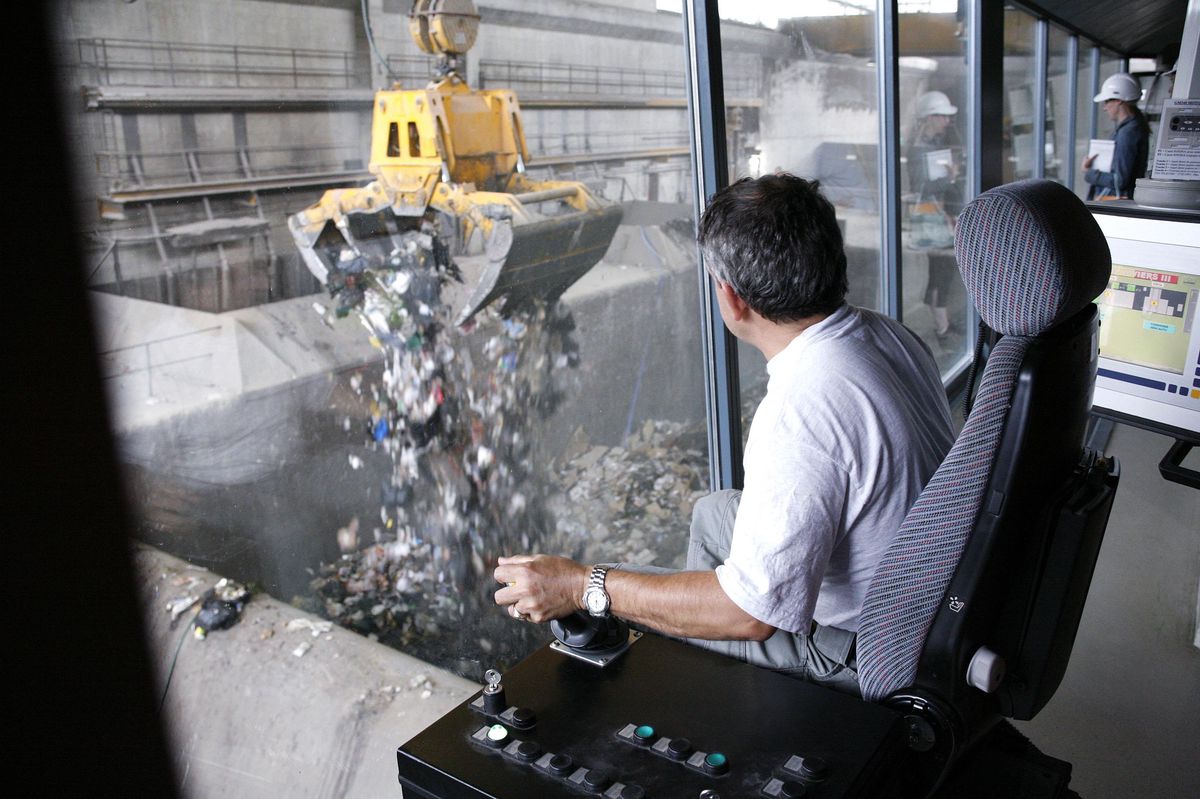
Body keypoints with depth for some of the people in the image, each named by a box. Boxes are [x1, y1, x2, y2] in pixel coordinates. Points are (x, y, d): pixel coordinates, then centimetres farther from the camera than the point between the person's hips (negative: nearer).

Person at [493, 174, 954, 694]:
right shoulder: (888, 333, -6)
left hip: (861, 655, -9)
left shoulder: (802, 413, -36)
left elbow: (755, 610, -33)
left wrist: (583, 588, -25)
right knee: (714, 512, 26)